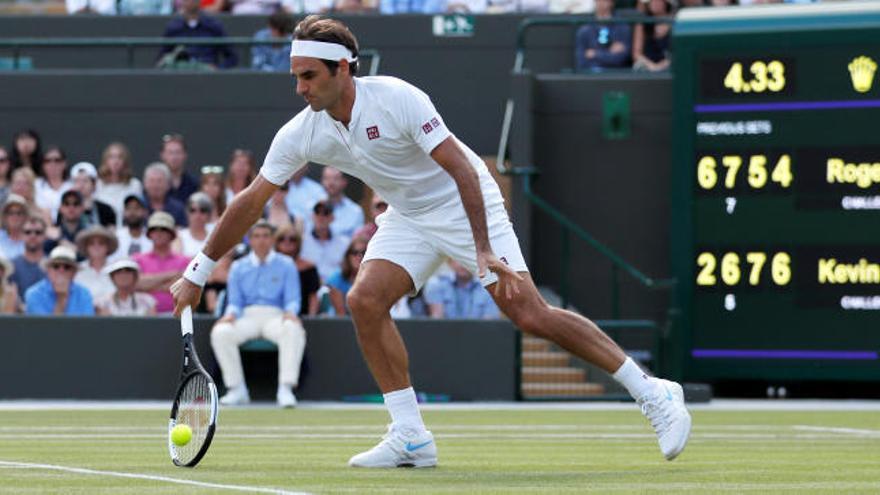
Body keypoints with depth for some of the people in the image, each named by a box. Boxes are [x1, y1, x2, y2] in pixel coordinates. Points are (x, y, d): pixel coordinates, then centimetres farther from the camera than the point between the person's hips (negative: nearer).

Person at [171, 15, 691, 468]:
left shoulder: (397, 99, -27)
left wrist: (485, 252, -33)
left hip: (465, 204, -6)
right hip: (408, 218, 6)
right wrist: (197, 274, 0)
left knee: (530, 314, -17)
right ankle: (411, 437, -9)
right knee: (366, 300, -16)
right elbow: (250, 202, -1)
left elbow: (463, 170, -26)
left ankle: (652, 394, -10)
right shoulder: (300, 135, -9)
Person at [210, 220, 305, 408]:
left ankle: (285, 389, -38)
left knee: (293, 329, -38)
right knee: (220, 332, -30)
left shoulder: (286, 265, 12)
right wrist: (231, 314, -10)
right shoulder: (238, 267, 18)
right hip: (247, 317, 2)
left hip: (276, 316, -2)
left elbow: (292, 299, 4)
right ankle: (237, 390, -23)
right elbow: (235, 301, 13)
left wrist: (290, 313, -19)